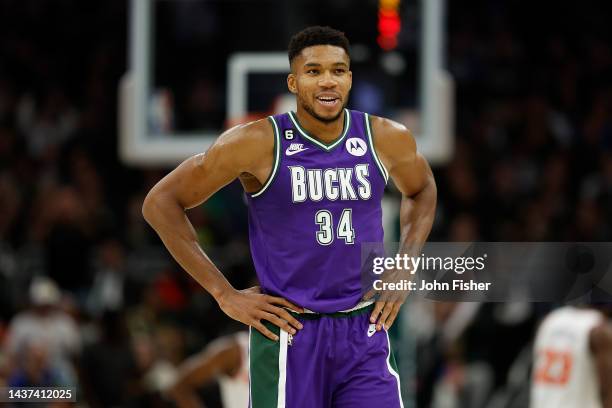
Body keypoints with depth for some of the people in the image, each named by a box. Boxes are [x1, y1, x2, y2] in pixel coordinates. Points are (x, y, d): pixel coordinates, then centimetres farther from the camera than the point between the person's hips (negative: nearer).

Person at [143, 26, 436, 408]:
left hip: (364, 331, 3)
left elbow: (422, 190, 23)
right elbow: (161, 203, -4)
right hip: (290, 334, -3)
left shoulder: (386, 139, -1)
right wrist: (225, 294, -7)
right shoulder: (258, 143, -11)